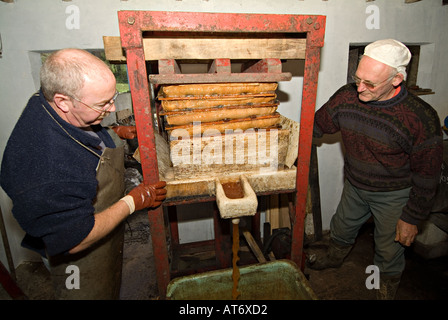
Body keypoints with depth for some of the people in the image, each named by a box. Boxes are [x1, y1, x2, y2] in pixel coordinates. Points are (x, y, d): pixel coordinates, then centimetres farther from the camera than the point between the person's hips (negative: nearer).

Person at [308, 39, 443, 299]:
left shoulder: (421, 119, -29)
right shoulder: (346, 97, -17)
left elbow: (427, 177, -18)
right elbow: (317, 125, 0)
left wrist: (412, 219, -11)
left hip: (394, 195, -4)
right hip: (355, 186, 4)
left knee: (389, 250, 17)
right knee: (342, 228, 26)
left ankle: (387, 290, 48)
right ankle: (335, 258, 59)